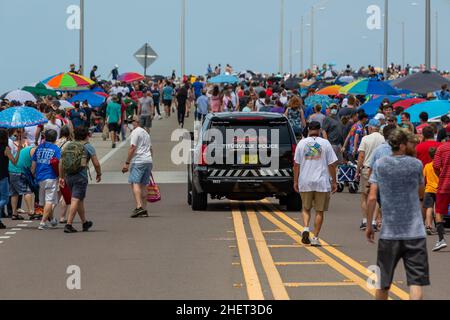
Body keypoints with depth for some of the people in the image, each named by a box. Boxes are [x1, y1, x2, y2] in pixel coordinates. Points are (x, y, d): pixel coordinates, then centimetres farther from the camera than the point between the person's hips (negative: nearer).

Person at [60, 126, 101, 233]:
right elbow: (96, 163, -1)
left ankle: (85, 223, 31)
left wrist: (61, 177, 15)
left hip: (68, 176, 6)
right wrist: (99, 174, 14)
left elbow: (61, 163, 10)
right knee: (76, 200, -6)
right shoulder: (88, 146, -1)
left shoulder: (68, 146, 13)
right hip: (80, 176, -6)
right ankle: (68, 225, -13)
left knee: (80, 200, 19)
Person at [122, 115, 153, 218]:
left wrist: (127, 163, -13)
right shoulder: (146, 133, 22)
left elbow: (133, 148, -13)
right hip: (149, 161, 8)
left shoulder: (135, 132, -5)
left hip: (138, 161, -8)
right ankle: (144, 209, 8)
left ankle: (139, 207, -27)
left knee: (135, 183, -12)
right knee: (144, 185, 10)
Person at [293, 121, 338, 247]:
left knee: (306, 208, 16)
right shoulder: (325, 143, 0)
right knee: (319, 211, 6)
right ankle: (315, 238, 4)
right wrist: (334, 182, 7)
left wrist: (295, 181, 9)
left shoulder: (302, 143, 2)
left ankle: (306, 228, -8)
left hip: (305, 182, 1)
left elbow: (296, 164, 2)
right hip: (322, 182, -1)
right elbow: (331, 164, 0)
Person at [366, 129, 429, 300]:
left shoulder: (380, 165, 2)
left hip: (389, 233, 2)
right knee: (416, 280, -6)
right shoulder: (416, 164, -1)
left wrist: (369, 225, 7)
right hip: (415, 233, -2)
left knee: (383, 282, 15)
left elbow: (372, 197, -3)